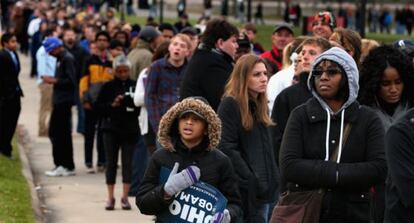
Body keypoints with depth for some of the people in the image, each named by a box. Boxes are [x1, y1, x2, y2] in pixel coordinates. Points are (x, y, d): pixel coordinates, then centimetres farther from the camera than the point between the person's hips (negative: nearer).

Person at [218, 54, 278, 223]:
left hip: (265, 188, 7)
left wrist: (272, 180, 8)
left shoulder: (260, 105, 16)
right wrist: (252, 182, -18)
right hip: (246, 191, -7)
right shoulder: (230, 104, -8)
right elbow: (227, 149, -15)